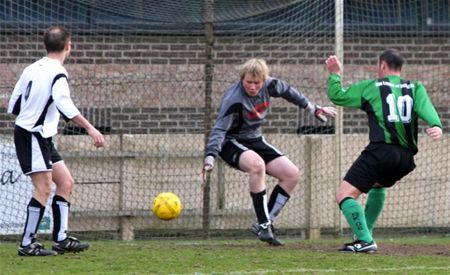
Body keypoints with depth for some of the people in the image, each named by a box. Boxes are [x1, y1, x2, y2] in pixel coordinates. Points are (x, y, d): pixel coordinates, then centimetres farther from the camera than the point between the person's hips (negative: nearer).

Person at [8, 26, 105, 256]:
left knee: (65, 183, 10)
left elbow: (14, 105, 15)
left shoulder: (32, 69, 12)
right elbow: (64, 105, -29)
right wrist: (90, 128, -32)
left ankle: (61, 239, 10)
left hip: (41, 138, 9)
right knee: (44, 188, -12)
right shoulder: (57, 73, -14)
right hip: (33, 135, -9)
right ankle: (27, 244, -11)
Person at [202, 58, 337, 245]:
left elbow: (287, 92, 12)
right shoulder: (234, 99, -29)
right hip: (231, 143, -8)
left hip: (255, 140, 8)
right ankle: (263, 225, -33)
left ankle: (266, 222, -3)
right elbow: (219, 129, -36)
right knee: (257, 164, -39)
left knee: (292, 174, -6)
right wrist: (210, 157, -50)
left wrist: (312, 109, 22)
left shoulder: (269, 85, -10)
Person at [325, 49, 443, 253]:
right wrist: (436, 125, -20)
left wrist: (334, 74, 33)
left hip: (381, 151, -6)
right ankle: (364, 234, 30)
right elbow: (425, 107, -2)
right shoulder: (415, 88, 18)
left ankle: (364, 240, -24)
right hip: (406, 156, 6)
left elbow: (337, 96, 17)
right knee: (378, 185, 36)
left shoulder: (370, 87, 10)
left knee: (344, 194, -7)